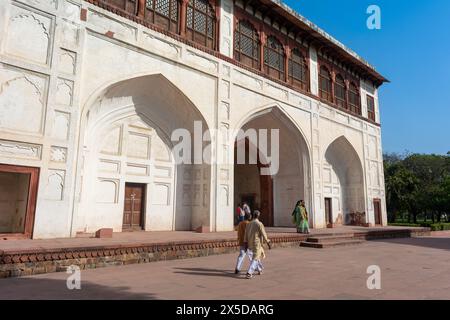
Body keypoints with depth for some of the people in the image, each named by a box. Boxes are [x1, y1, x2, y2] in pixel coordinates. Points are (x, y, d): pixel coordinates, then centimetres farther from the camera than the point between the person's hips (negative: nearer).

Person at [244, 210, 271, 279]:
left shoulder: (249, 224, 4)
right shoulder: (259, 224, -15)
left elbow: (246, 235, 7)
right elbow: (264, 235, -15)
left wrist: (246, 244, 13)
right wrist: (269, 243, -7)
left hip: (250, 244, 7)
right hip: (257, 244, -7)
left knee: (258, 255, 25)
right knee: (255, 259, -1)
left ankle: (260, 269, 36)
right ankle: (249, 273, -10)